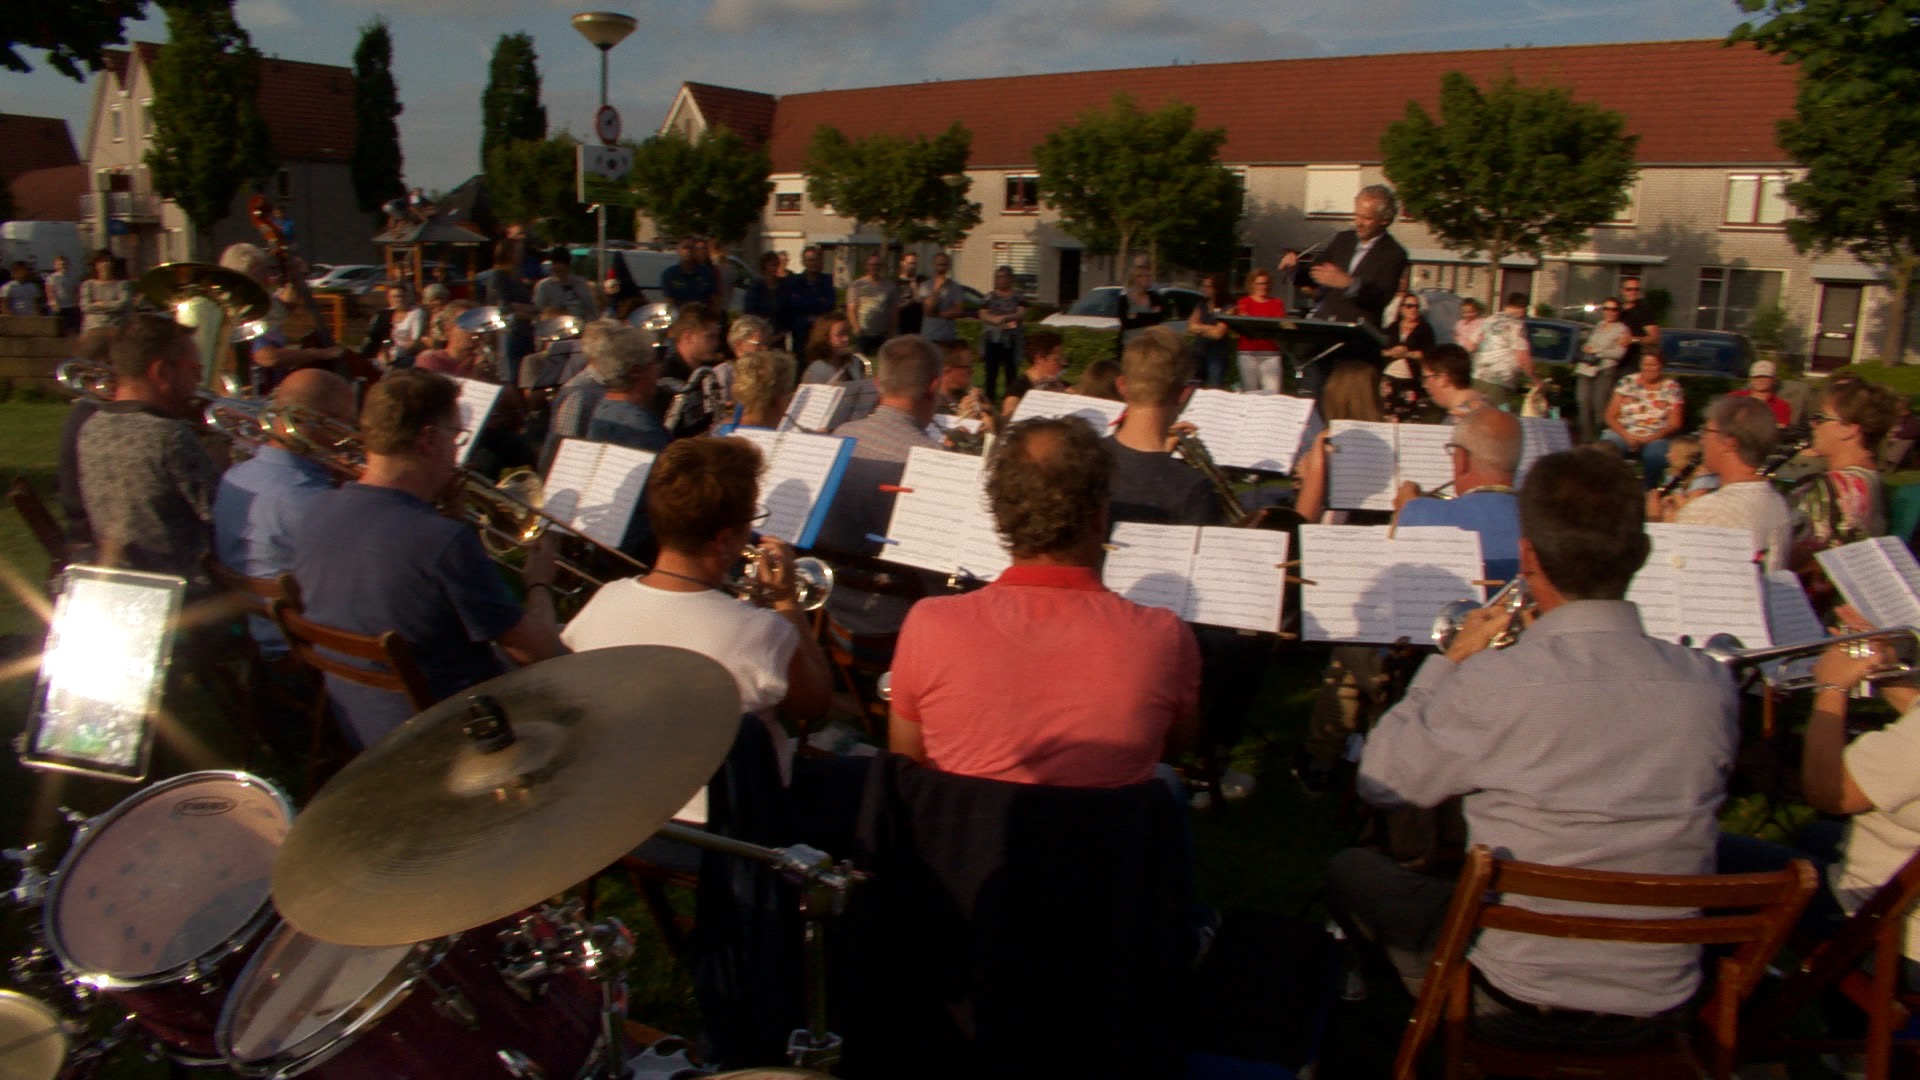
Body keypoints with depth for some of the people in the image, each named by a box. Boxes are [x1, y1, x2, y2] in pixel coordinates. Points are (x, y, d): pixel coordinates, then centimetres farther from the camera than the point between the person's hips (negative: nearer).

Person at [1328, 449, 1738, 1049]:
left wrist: (1452, 658, 0)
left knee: (1351, 870, 18)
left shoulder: (1491, 687, -26)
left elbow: (1379, 781, -9)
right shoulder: (1711, 685, -13)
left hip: (1517, 1009, -5)